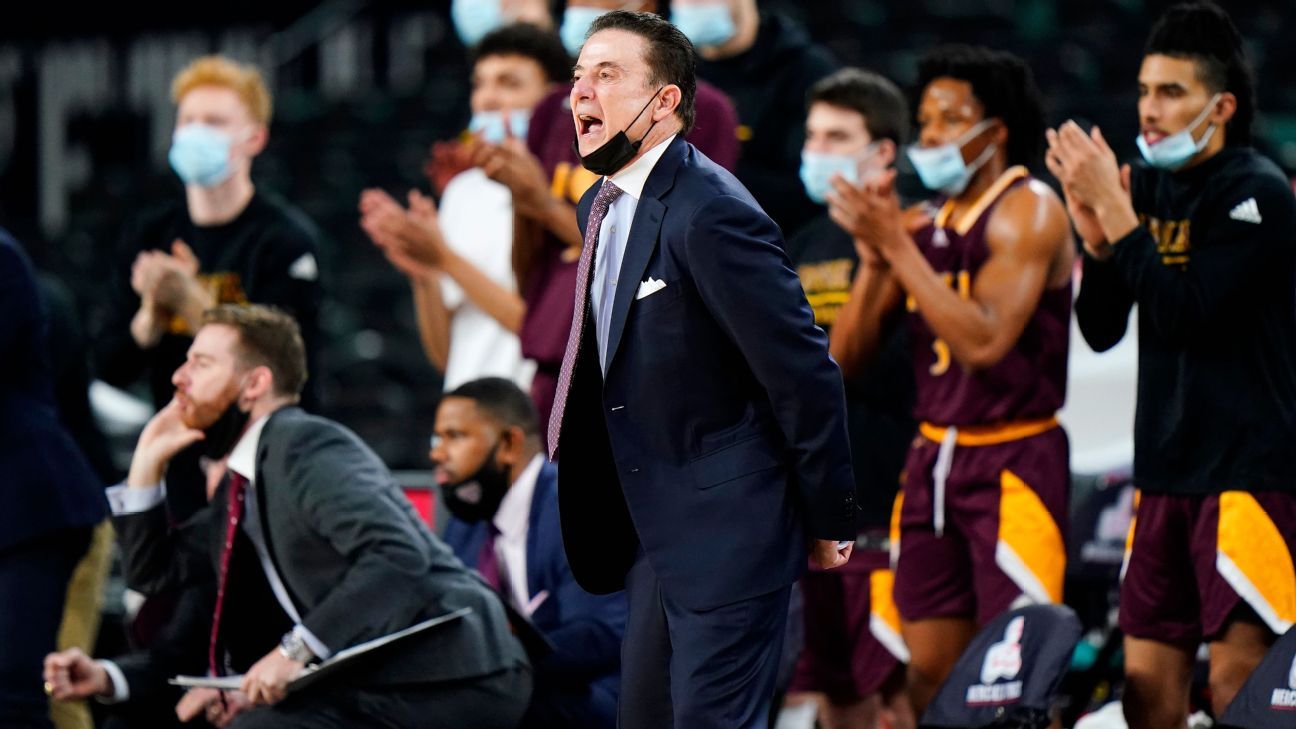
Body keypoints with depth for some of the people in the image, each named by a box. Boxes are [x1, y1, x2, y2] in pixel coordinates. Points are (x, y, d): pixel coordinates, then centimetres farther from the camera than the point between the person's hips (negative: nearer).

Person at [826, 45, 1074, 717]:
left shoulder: (1027, 211, -9)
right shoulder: (924, 223, 11)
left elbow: (985, 342, -23)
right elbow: (845, 358, 9)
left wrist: (895, 245, -20)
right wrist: (876, 255, -6)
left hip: (1014, 461, -7)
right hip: (934, 459, 7)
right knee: (931, 672, 5)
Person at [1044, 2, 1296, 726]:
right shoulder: (1151, 186, 10)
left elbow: (1185, 313, -21)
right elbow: (1102, 330, 10)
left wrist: (1116, 211, -18)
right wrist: (1095, 232, -6)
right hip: (1166, 468, 7)